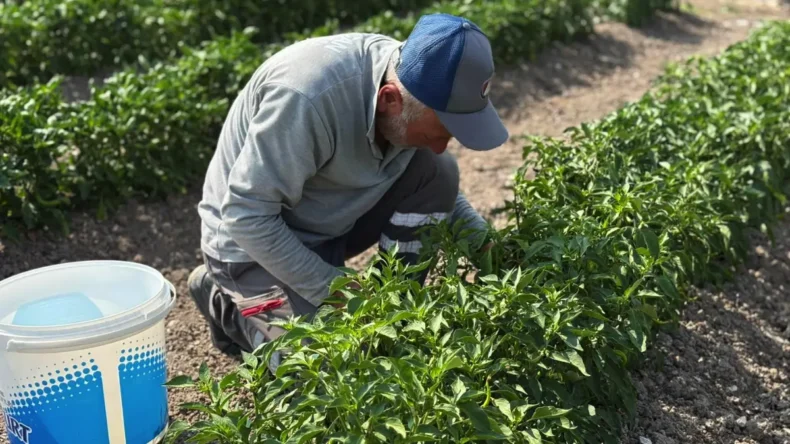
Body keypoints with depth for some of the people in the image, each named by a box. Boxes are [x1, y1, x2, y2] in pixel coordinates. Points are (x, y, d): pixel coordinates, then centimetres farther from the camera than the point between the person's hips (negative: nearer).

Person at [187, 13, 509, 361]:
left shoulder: (415, 80, -14)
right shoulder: (307, 98, -36)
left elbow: (438, 185, 5)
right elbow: (246, 216, -30)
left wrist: (480, 237, -11)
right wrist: (332, 288, -24)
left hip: (334, 219, 6)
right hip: (252, 238, -6)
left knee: (435, 174, -14)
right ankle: (226, 300, 8)